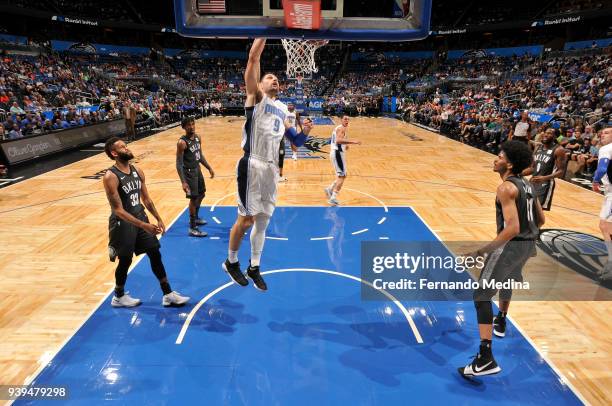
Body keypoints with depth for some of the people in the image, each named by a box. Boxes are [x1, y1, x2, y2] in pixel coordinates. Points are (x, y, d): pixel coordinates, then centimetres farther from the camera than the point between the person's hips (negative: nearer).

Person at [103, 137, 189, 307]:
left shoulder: (138, 172, 2)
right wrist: (143, 225, -28)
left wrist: (158, 219, 11)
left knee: (155, 255, 7)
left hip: (140, 217, 7)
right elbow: (118, 210, -23)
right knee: (125, 261, 7)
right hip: (122, 223, -7)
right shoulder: (111, 177, -20)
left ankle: (168, 295, 16)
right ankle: (119, 297, 32)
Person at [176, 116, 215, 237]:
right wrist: (183, 182, -26)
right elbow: (179, 163, -21)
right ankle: (192, 228, 3)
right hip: (189, 172, -9)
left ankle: (196, 218, 42)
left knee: (201, 194, 20)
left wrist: (209, 168, 16)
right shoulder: (182, 142, -21)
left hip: (197, 169, 9)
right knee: (194, 198, -6)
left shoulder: (198, 138, 3)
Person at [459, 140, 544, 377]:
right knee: (506, 280, 35)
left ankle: (485, 359, -15)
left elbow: (512, 228, -26)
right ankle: (501, 323, 58)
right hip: (528, 244, 10)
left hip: (511, 244, -10)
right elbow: (541, 219, 18)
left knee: (482, 295, -9)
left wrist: (483, 251, -25)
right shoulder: (526, 184, 11)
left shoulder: (506, 188, -17)